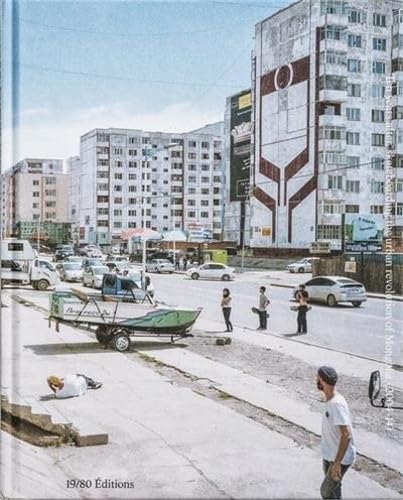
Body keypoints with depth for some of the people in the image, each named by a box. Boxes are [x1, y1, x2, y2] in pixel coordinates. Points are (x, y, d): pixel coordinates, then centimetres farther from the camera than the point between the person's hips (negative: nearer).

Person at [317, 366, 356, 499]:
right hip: (330, 455, 9)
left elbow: (346, 435, -31)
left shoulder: (336, 404, -30)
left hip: (341, 458, -9)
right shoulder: (330, 400, 1)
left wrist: (337, 463, -30)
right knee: (333, 488, 21)